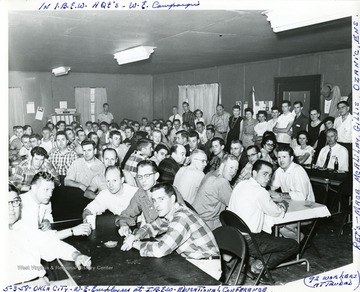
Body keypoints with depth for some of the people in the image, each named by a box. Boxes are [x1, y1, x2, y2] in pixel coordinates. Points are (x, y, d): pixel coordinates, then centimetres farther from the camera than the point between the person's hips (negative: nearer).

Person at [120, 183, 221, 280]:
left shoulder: (181, 218, -27)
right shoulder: (168, 213, 2)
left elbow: (159, 250, -33)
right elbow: (150, 227, 18)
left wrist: (136, 244, -15)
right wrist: (134, 237, -4)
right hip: (191, 262, 8)